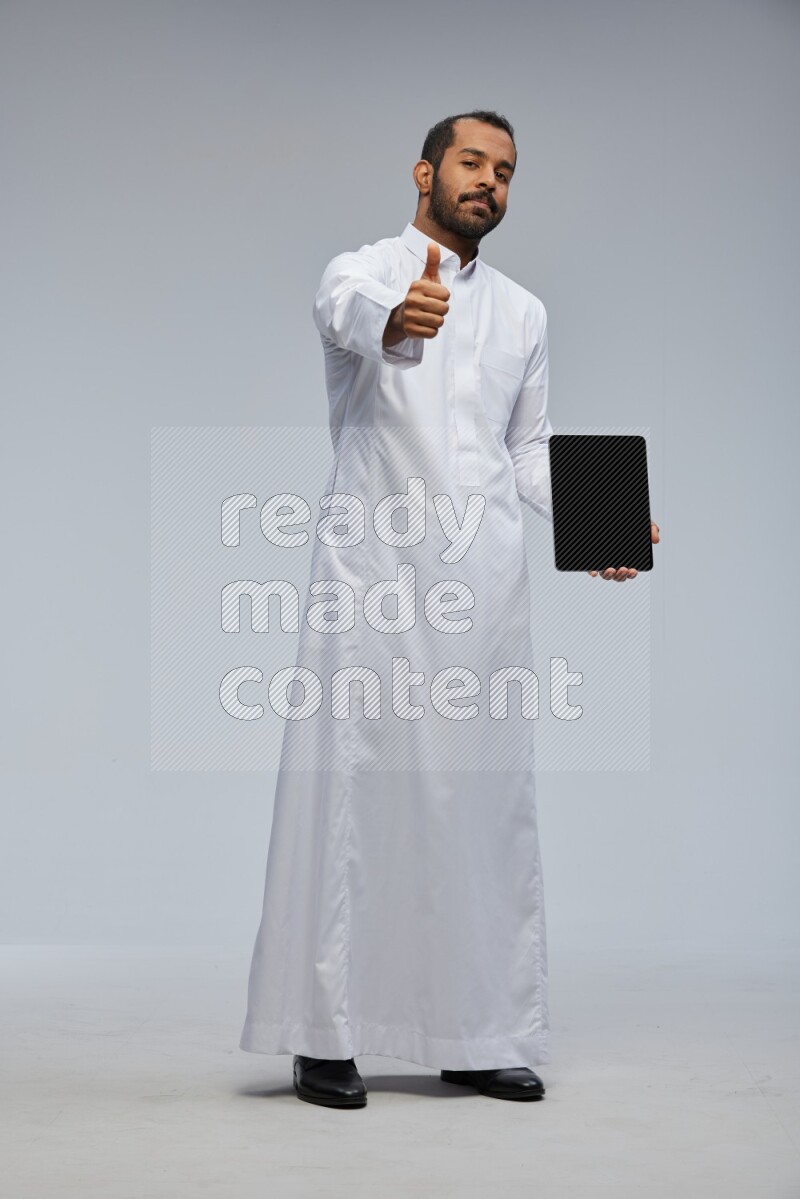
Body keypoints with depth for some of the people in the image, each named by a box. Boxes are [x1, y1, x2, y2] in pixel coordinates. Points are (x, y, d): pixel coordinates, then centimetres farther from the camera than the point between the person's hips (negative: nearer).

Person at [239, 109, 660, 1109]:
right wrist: (396, 319, -48)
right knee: (353, 796, -6)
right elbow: (353, 312, -24)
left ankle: (480, 1035, 14)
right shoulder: (361, 273, 2)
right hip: (375, 576, -5)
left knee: (485, 804, 5)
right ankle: (325, 1037, 1)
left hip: (487, 584, 5)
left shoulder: (522, 313, 19)